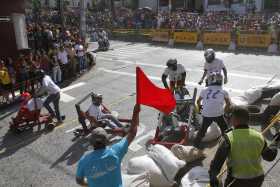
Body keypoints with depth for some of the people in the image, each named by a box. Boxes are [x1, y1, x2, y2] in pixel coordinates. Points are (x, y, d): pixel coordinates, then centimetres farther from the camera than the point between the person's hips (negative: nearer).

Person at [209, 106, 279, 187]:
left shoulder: (229, 138, -21)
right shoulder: (258, 136, -7)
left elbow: (217, 159, -25)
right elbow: (269, 156, 9)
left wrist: (212, 176, -18)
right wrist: (276, 141, 23)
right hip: (257, 179, 5)